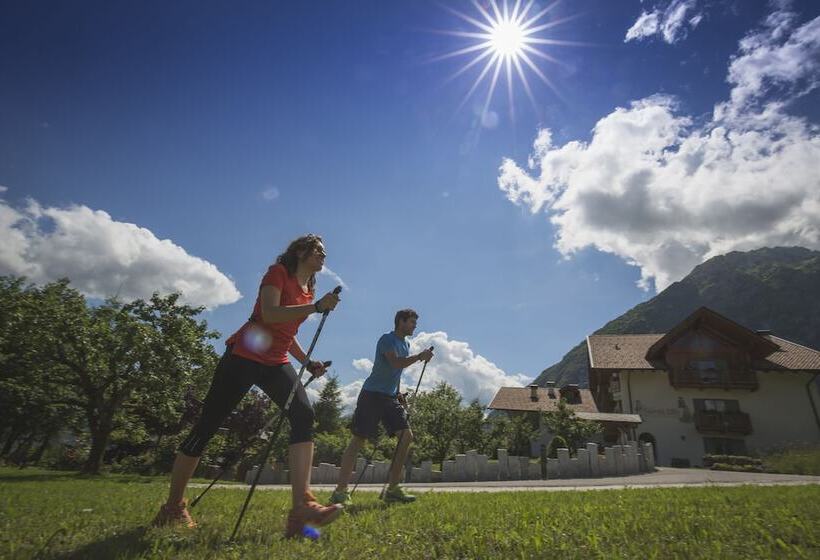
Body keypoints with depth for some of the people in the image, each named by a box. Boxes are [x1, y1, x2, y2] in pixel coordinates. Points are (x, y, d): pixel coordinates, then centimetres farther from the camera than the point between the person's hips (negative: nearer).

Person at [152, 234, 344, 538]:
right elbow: (269, 314, -22)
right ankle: (173, 507, 22)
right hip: (244, 356, -6)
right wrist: (315, 307, -26)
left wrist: (308, 362, 12)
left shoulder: (308, 289, 17)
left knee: (304, 414, -19)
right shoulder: (278, 272, -5)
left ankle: (302, 507, -26)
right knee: (207, 425, 1)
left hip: (276, 363, 7)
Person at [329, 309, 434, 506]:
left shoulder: (406, 344, 17)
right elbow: (396, 363, -26)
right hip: (372, 394, -8)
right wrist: (420, 356, -22)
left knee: (406, 436, -2)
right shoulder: (387, 339, -9)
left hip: (390, 397, 8)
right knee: (358, 439, -8)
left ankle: (393, 489, 5)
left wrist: (398, 393, 17)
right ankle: (341, 491, -3)